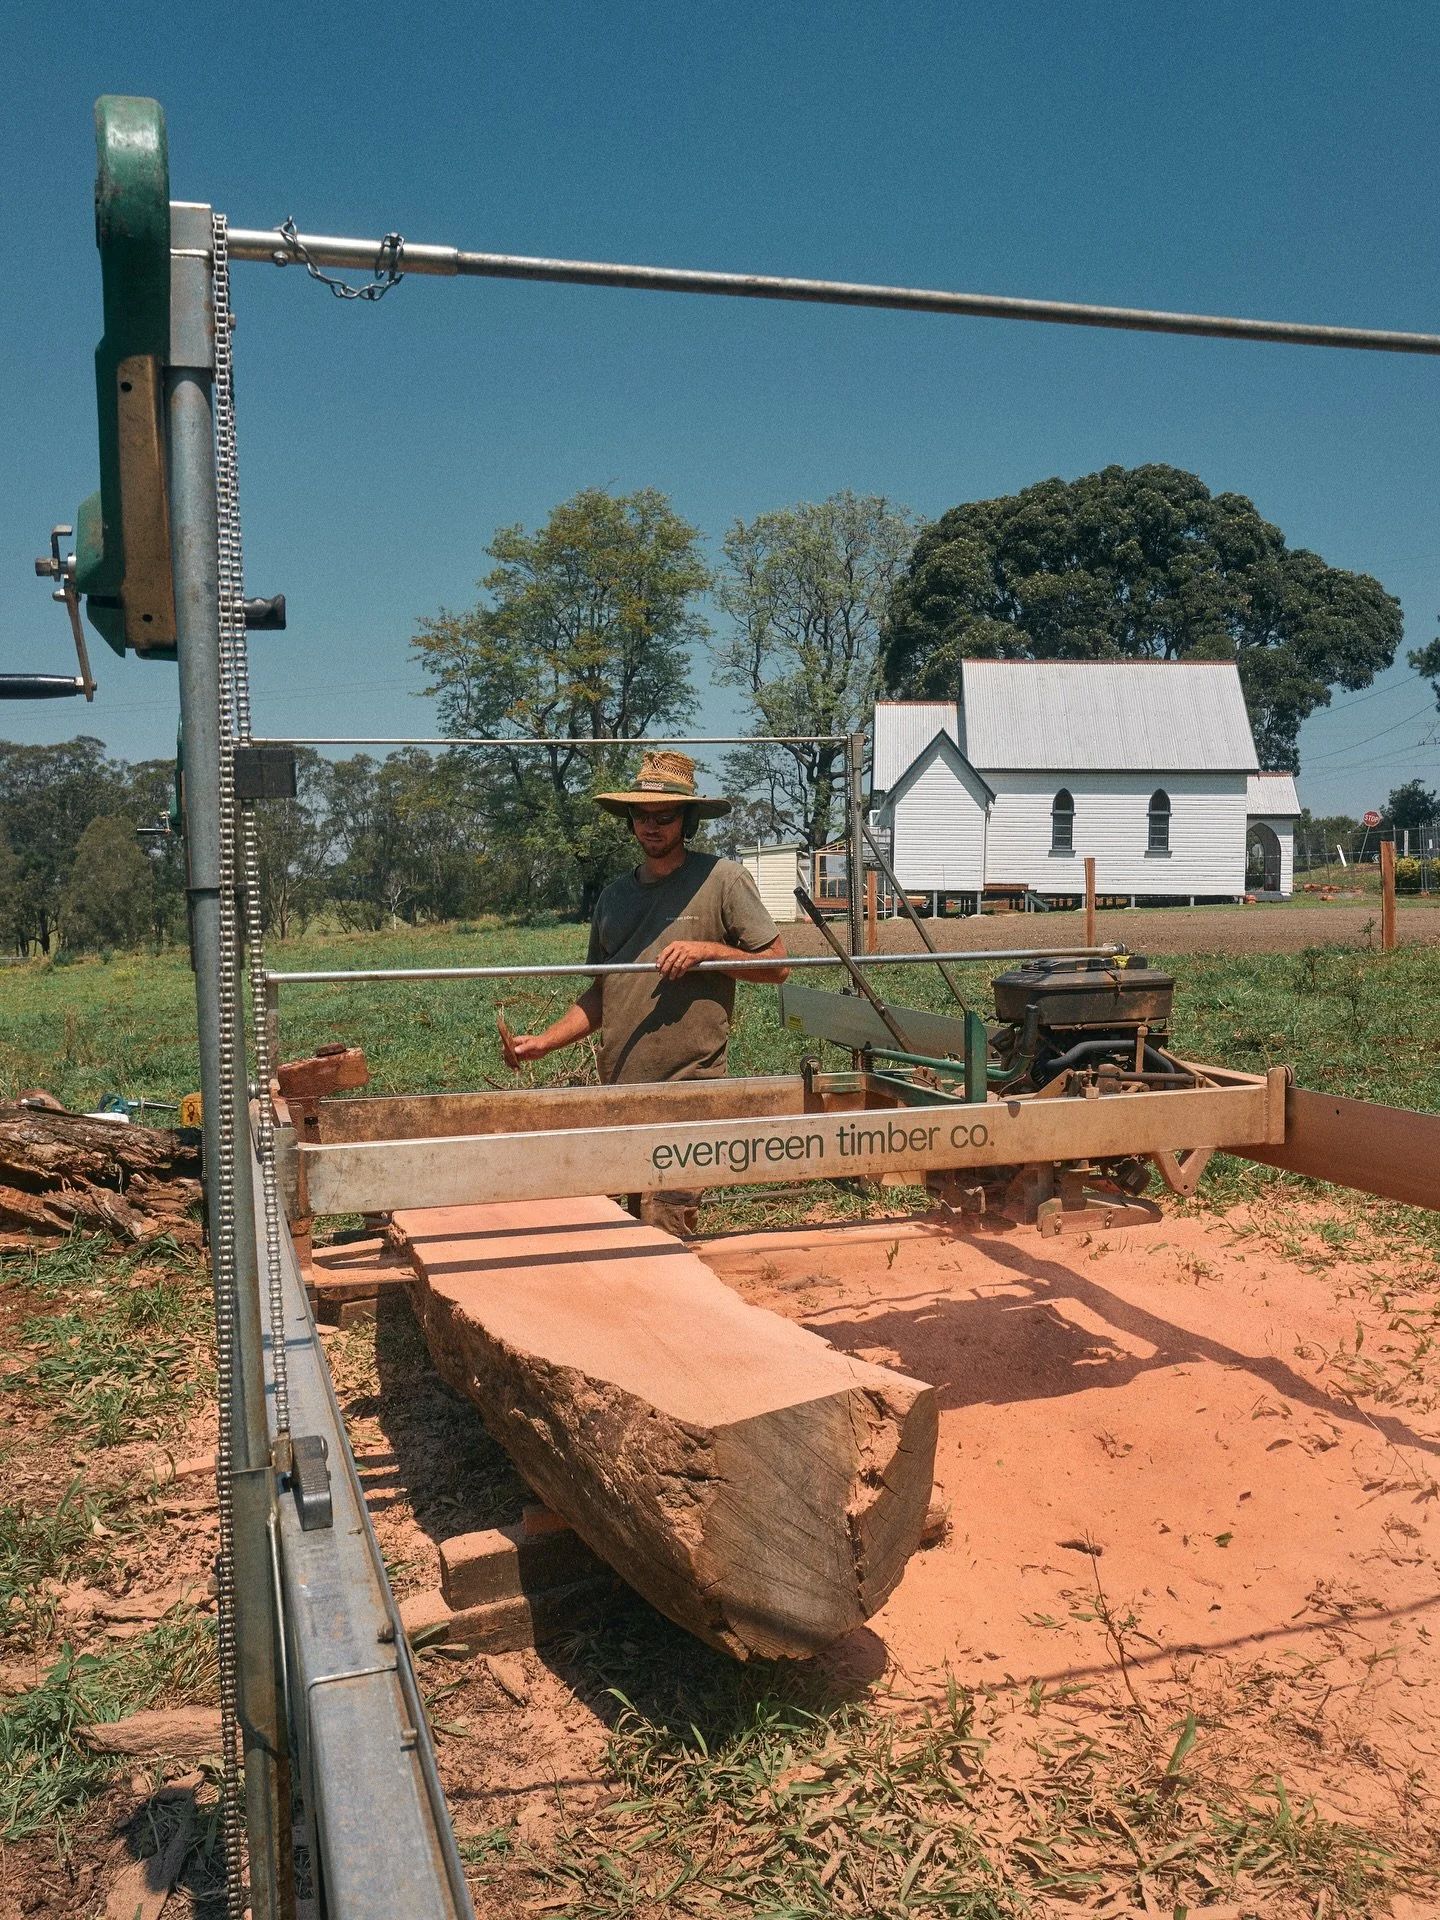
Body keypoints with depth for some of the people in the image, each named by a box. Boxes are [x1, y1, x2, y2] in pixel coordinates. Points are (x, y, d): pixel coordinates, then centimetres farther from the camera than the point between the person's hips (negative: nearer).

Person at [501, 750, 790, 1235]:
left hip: (689, 1088, -5)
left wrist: (707, 949, -13)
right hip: (617, 1091, 6)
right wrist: (543, 1043, 8)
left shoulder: (722, 880, 0)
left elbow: (776, 964, 0)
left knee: (662, 1234, -9)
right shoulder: (614, 897, 16)